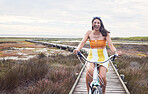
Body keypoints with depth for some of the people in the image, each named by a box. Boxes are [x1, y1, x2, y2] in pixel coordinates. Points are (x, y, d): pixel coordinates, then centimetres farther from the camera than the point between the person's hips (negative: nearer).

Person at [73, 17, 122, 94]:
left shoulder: (105, 33, -4)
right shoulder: (89, 33, 1)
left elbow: (110, 45, -12)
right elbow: (82, 43, -9)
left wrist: (115, 52, -33)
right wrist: (77, 49, -30)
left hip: (102, 57, 0)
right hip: (92, 56, 1)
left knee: (102, 77, -19)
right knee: (89, 70, -32)